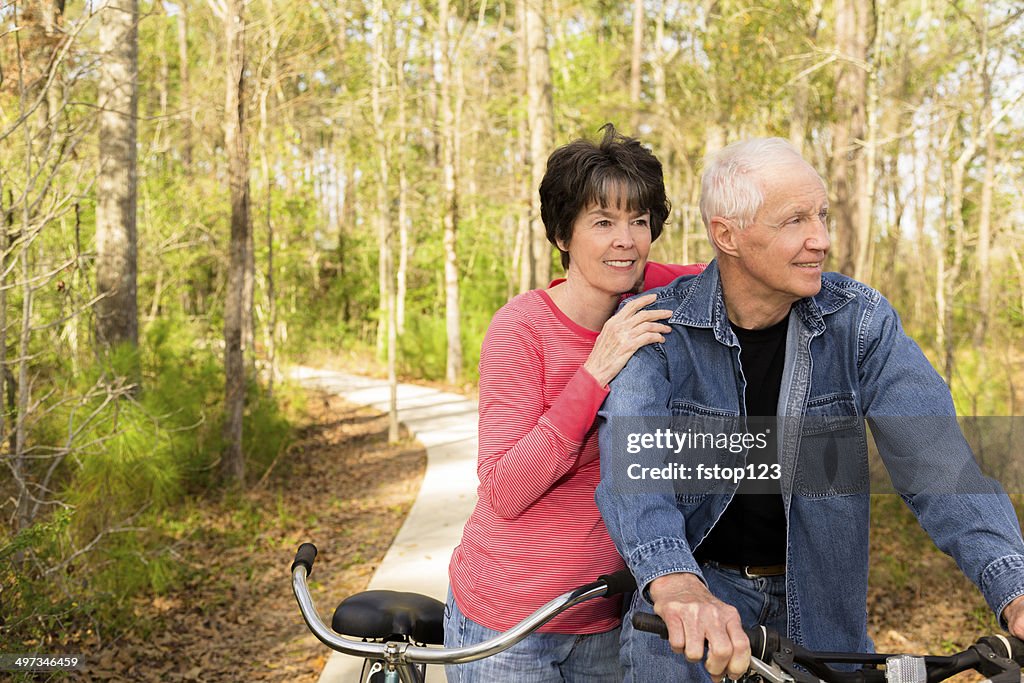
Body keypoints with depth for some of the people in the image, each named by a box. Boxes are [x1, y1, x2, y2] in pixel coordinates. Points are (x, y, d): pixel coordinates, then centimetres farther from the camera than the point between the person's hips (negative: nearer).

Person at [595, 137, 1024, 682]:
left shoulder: (861, 321, -10)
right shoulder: (657, 328, -15)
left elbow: (935, 458, -19)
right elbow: (632, 461, -30)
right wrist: (676, 585, -50)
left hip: (818, 604, 2)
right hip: (690, 592, -1)